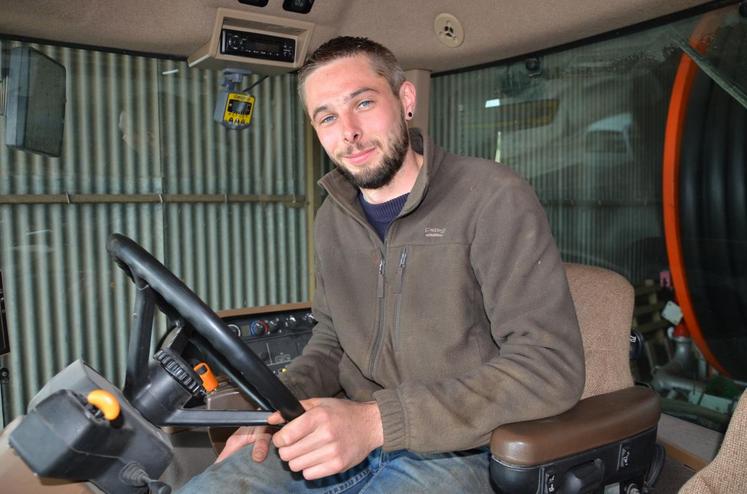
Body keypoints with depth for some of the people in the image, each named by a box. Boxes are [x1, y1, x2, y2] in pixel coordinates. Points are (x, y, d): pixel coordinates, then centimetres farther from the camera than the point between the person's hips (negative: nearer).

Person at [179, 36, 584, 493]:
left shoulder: (494, 199, -13)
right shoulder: (333, 218, 8)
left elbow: (552, 365, -20)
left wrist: (377, 419, -26)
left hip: (451, 450, -4)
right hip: (343, 435, 5)